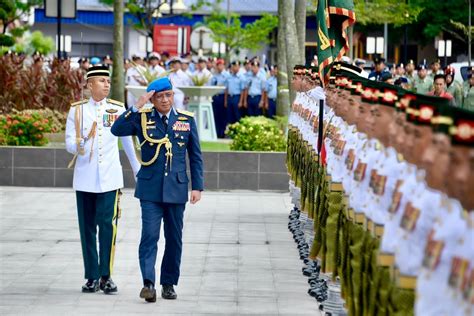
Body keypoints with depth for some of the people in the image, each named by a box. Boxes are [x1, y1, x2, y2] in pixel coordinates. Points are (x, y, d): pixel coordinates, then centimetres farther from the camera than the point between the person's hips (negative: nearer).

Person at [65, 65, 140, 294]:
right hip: (85, 178, 1)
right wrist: (80, 146, -22)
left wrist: (138, 170, 21)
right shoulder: (77, 110, 3)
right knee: (87, 228, 4)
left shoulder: (118, 109, 4)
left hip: (109, 178, -1)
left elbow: (127, 142, 15)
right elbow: (69, 144, 0)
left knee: (107, 225, -8)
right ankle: (92, 277, 12)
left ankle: (106, 276, -1)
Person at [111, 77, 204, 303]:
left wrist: (197, 186, 1)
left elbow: (195, 156, 7)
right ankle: (148, 283, -17)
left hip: (176, 188, 2)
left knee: (174, 239, 7)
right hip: (150, 189, -2)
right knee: (149, 236, -11)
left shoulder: (186, 120, 5)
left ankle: (168, 284, 17)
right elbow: (117, 130, -14)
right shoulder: (142, 118, 1)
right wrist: (136, 108, -18)